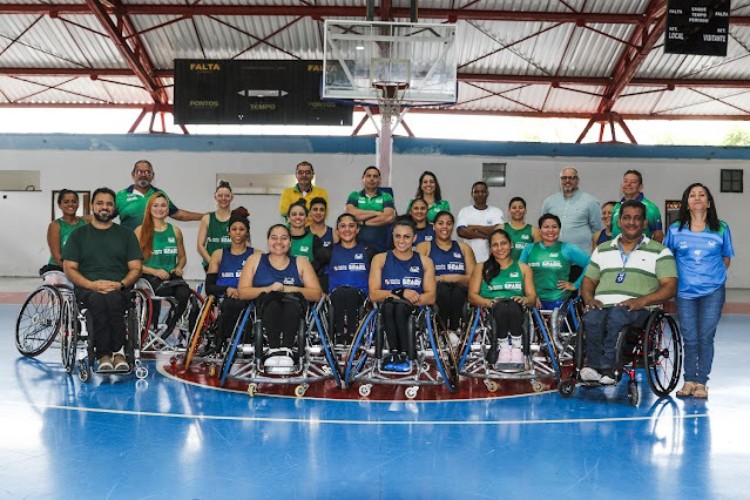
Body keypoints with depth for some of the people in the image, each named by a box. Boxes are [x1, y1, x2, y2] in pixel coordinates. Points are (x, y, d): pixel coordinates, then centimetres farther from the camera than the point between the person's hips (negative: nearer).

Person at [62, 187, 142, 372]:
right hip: (87, 287, 0)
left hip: (118, 289, 0)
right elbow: (69, 269, 7)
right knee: (98, 302, -36)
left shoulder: (126, 234, 18)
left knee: (112, 300, -37)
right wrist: (92, 284, -11)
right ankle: (105, 355, -34)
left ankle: (113, 353, -31)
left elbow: (135, 269, 11)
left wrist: (120, 284, -10)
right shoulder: (78, 234, 17)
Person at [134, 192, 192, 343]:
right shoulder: (141, 231, 5)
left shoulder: (175, 231, 16)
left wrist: (179, 268, 3)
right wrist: (155, 271, -13)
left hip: (171, 276, 3)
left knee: (184, 292, -31)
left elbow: (182, 257, 26)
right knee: (168, 288, -36)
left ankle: (167, 328, -10)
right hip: (149, 277, -3)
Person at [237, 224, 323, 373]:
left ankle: (286, 350, -45)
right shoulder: (255, 260, 18)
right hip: (264, 311, 0)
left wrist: (288, 289, -8)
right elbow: (242, 292, 5)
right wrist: (269, 289, -10)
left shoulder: (301, 263, 18)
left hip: (293, 312, 0)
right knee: (272, 297, -33)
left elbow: (317, 294, 6)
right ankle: (274, 350, -44)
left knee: (291, 298, -33)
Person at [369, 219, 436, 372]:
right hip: (388, 311, 0)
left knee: (400, 308, -34)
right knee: (389, 306, -35)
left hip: (416, 310, 0)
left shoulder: (425, 261, 14)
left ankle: (395, 354, -32)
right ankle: (396, 353, -37)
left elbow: (431, 297, 5)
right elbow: (373, 295, 2)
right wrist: (400, 293, -14)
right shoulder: (380, 259, 12)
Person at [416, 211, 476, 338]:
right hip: (434, 292, -1)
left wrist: (457, 278, -7)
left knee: (457, 290, -34)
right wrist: (440, 279, -11)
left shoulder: (464, 248, 23)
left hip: (459, 291, 1)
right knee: (442, 288, -35)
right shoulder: (424, 247, 16)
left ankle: (453, 330, -24)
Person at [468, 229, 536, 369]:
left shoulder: (523, 268, 22)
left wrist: (524, 299, -13)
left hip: (516, 311, 1)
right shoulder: (481, 268, 19)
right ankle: (503, 348, -35)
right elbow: (472, 296, 7)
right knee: (501, 307, -36)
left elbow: (532, 296, 12)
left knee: (513, 305, -36)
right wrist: (490, 302, -14)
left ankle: (517, 347, -37)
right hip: (489, 311, -1)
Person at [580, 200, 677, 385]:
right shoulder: (602, 250, 26)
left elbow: (670, 286, 3)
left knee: (616, 316, -38)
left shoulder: (660, 252, 14)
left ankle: (603, 367, -36)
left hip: (638, 309, -3)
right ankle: (605, 369, -34)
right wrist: (589, 299, 0)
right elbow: (588, 281, 24)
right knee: (592, 319, -34)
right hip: (602, 305, 3)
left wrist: (642, 301, -14)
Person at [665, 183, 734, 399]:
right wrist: (675, 278, 2)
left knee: (706, 337, 0)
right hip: (685, 292, 0)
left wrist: (714, 275, 1)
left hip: (713, 292, 0)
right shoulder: (675, 230, 2)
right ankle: (689, 381, 16)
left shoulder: (721, 229, 2)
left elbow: (726, 258, 11)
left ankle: (701, 382, 10)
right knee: (690, 339, 4)